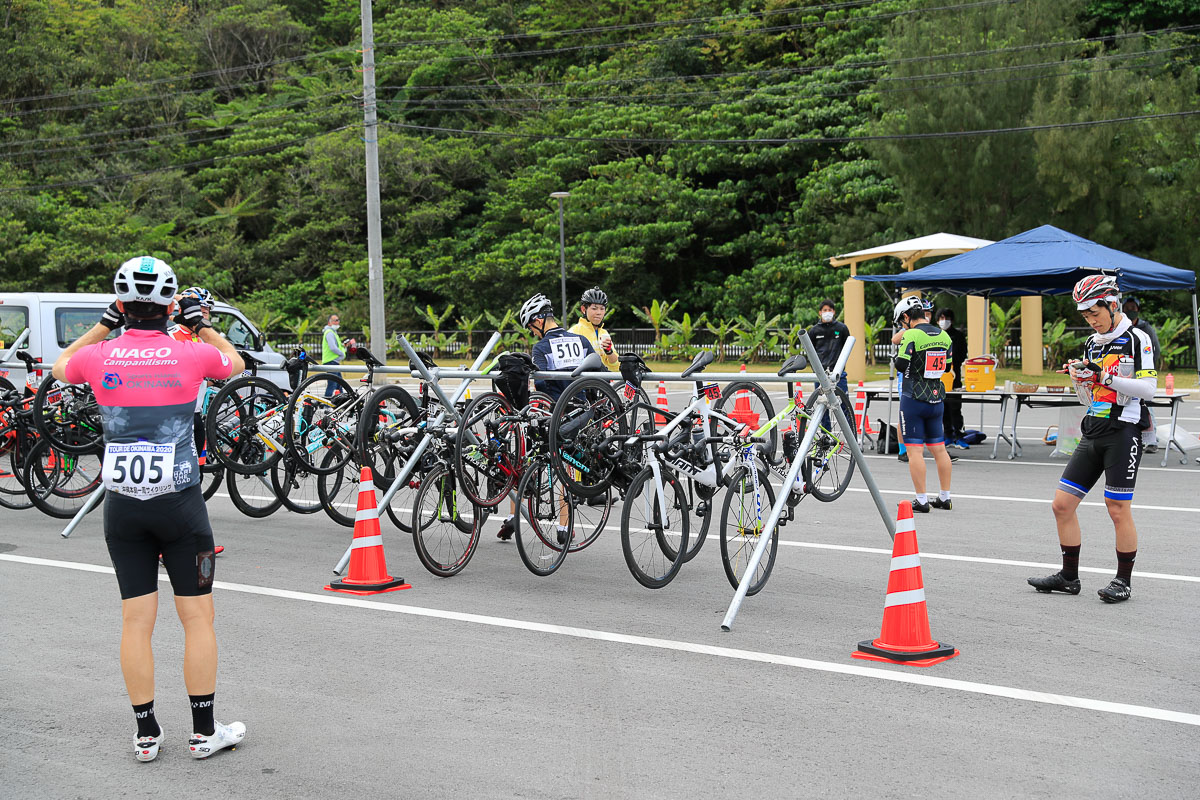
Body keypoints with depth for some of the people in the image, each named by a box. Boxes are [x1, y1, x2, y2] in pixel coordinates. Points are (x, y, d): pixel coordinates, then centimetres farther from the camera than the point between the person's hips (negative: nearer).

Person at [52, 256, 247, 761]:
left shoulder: (100, 357, -3)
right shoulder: (191, 356, -8)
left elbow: (61, 367, 22)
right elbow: (234, 364, 16)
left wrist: (105, 323, 20)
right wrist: (200, 323, 21)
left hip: (121, 506, 2)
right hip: (180, 502, -2)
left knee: (136, 621, 8)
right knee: (197, 617, 7)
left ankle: (146, 734, 14)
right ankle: (203, 731, 12)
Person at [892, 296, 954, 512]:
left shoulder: (911, 335, -14)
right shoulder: (944, 336, 6)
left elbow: (901, 366, -18)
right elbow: (947, 366, 12)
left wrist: (897, 357, 2)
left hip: (913, 399, -7)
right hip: (936, 398, 7)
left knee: (914, 451, -3)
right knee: (939, 448, 13)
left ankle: (922, 501, -4)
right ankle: (945, 498, 19)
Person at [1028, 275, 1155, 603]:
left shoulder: (1136, 338, -4)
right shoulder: (1091, 343, 17)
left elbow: (1148, 388, -14)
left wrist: (1108, 378, -20)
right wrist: (1078, 379, 2)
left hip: (1122, 432, -7)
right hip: (1092, 434, 7)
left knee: (1118, 509, -4)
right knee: (1062, 505, 3)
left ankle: (1123, 580, 10)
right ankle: (1069, 576, 15)